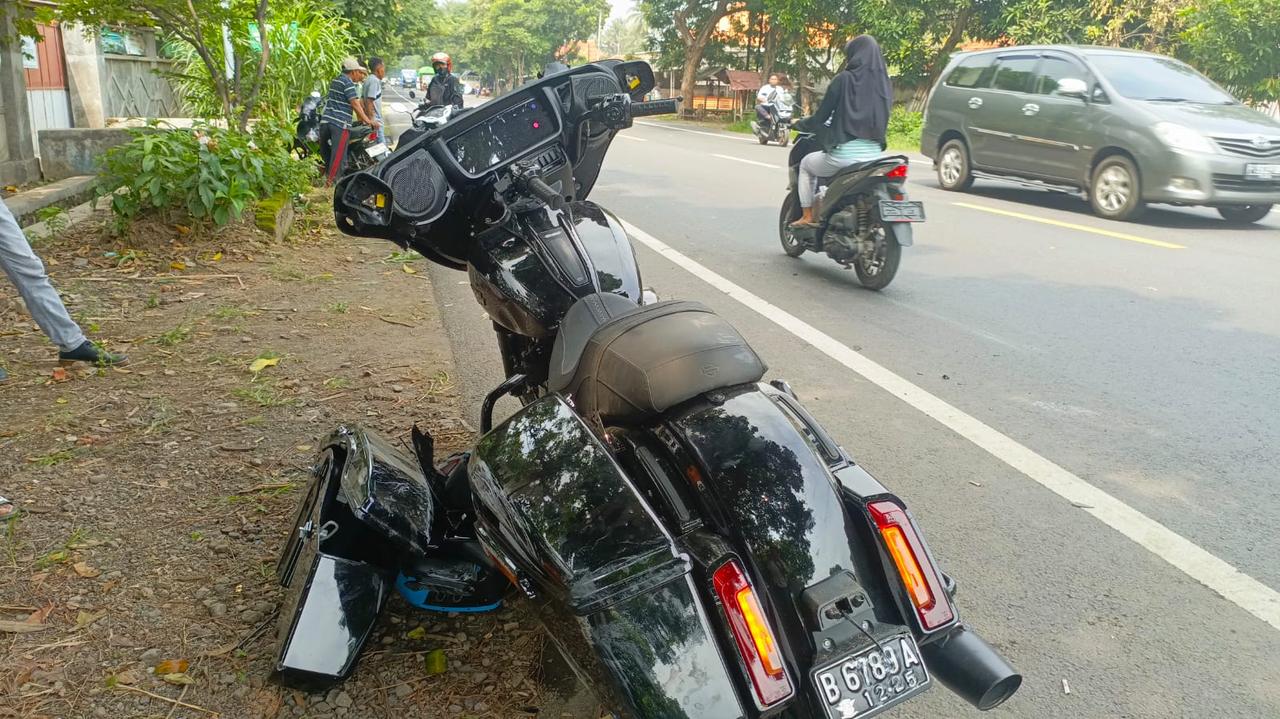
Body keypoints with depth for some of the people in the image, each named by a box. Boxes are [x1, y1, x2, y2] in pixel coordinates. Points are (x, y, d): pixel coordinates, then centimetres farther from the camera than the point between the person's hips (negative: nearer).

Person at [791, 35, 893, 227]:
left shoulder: (844, 79, -8)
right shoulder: (884, 83, 8)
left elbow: (821, 115, -4)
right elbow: (882, 118, 15)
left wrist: (800, 124, 15)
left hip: (845, 153, -5)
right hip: (874, 154, 5)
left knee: (806, 164, 23)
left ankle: (807, 216, 20)